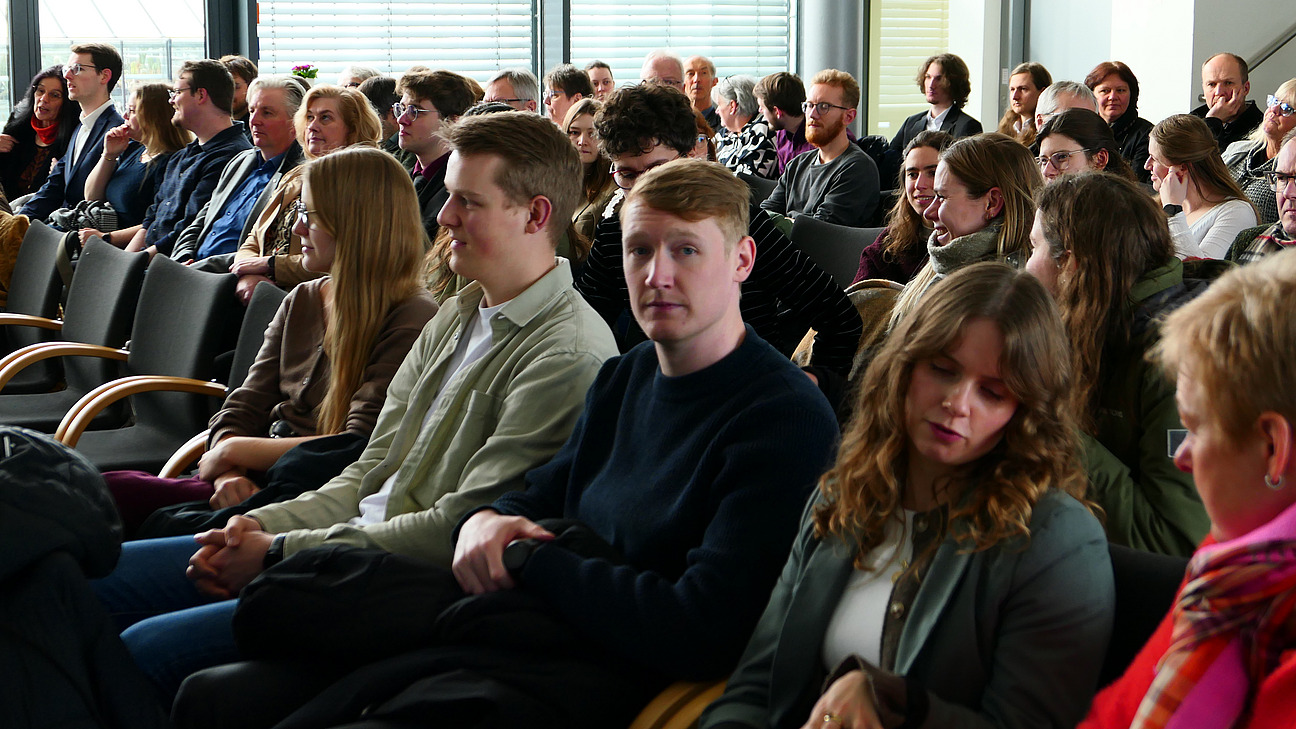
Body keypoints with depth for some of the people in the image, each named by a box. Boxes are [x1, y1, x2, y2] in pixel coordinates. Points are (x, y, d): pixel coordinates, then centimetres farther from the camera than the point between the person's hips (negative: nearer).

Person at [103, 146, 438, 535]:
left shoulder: (411, 320, -9)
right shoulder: (301, 302, 16)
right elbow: (242, 408, 11)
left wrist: (236, 450, -8)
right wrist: (228, 474, -12)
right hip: (257, 477, 7)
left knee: (119, 493, -24)